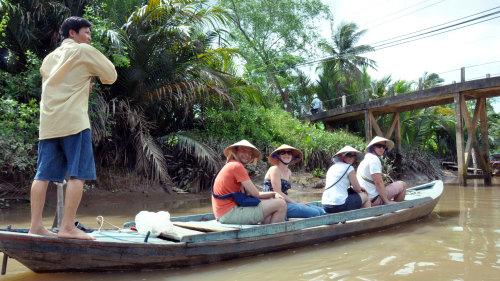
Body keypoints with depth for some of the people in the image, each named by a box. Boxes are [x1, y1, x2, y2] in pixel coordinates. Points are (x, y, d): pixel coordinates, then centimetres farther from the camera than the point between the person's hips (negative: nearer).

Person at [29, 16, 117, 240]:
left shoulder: (49, 58, 24)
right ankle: (67, 227, -11)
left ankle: (36, 226, 6)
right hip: (73, 121, -7)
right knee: (78, 174, -7)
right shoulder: (84, 51, 3)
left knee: (44, 175, 5)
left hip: (48, 122, 8)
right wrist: (92, 72, 22)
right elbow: (111, 76, 4)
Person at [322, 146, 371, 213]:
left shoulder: (332, 167, 18)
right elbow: (357, 189, -1)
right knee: (365, 196, 14)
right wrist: (360, 191, 23)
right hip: (340, 206, -8)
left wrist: (359, 188, 19)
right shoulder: (349, 168, -3)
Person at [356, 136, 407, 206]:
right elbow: (378, 183, -22)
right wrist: (387, 201, -17)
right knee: (402, 185, 1)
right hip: (374, 199, -10)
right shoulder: (374, 159, -16)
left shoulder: (367, 157, 15)